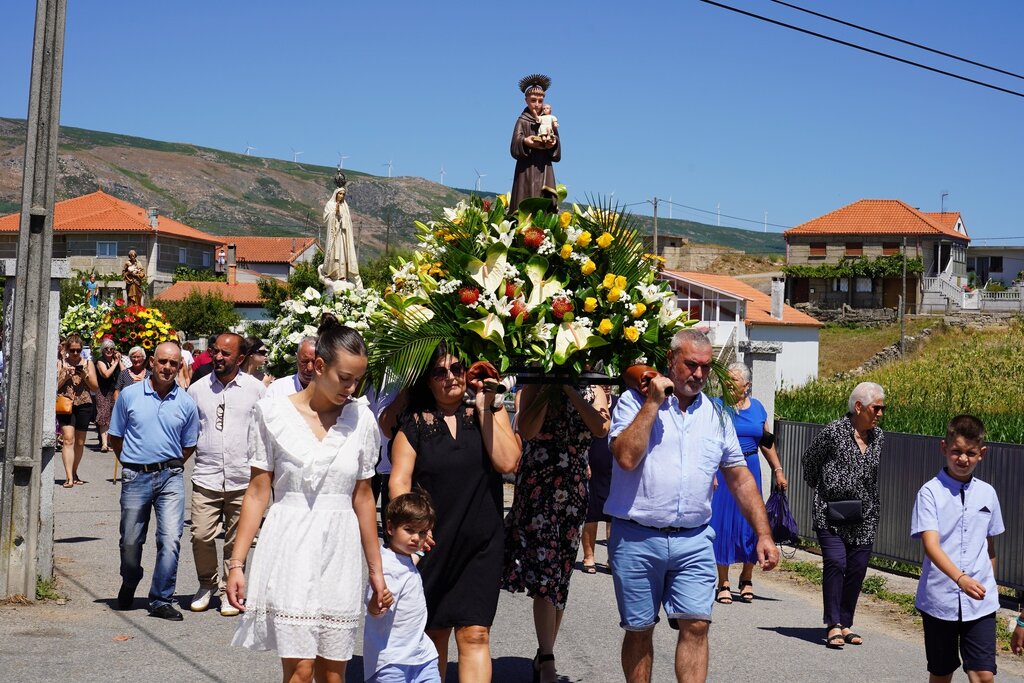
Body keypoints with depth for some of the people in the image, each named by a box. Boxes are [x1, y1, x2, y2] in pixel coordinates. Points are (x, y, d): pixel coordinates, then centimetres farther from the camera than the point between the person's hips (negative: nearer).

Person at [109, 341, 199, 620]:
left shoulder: (186, 403, 2)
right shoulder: (129, 395, 0)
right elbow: (115, 437, 9)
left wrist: (171, 466, 6)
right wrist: (132, 463, 9)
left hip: (171, 477, 0)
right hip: (136, 477, 0)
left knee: (170, 539, -10)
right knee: (131, 541, 12)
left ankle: (161, 600, 0)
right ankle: (129, 585, 40)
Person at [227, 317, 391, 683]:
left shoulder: (361, 418, 5)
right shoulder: (273, 412, -2)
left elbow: (363, 498, 11)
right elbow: (258, 493, 1)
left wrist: (376, 570, 13)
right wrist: (237, 563, -2)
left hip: (339, 553, 3)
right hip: (290, 549, -3)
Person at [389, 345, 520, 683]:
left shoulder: (491, 414, 7)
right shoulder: (414, 424, 3)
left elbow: (508, 462, -8)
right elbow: (399, 481, -4)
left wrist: (485, 410, -8)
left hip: (480, 544, 0)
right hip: (432, 543, 0)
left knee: (474, 635, -7)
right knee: (433, 633, 10)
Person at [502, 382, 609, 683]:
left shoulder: (592, 392, 7)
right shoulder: (536, 386, 2)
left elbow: (601, 428, -12)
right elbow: (527, 430, -13)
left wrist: (571, 390, -14)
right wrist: (548, 388, -12)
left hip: (574, 493, 3)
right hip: (537, 489, -3)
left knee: (560, 575, 8)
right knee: (544, 571, -12)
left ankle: (545, 655, 20)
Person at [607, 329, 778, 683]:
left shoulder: (715, 415, 11)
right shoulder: (634, 402, -1)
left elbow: (740, 478, 14)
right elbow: (626, 457, -17)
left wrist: (764, 535, 7)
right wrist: (653, 402, -14)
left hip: (693, 541, 3)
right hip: (637, 538, -2)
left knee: (696, 625, -7)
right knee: (638, 630, 6)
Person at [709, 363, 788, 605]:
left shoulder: (757, 408, 9)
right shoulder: (716, 406, -3)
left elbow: (767, 442, 15)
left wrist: (778, 470, 10)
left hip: (750, 470, 3)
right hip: (722, 470, -3)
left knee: (751, 522, 5)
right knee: (722, 523, -2)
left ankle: (747, 577, 23)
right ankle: (723, 583, 7)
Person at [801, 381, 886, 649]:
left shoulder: (877, 436, 10)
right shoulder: (834, 431, -8)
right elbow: (808, 460, 5)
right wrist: (821, 489, 15)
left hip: (863, 517, 5)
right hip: (831, 514, -5)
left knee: (857, 568, 3)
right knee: (835, 562, -15)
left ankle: (845, 624, 14)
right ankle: (833, 625, -11)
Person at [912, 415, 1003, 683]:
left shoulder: (987, 493, 5)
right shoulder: (931, 492, -8)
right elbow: (930, 544, -20)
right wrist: (960, 578, -34)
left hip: (980, 603, 2)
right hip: (939, 600, -2)